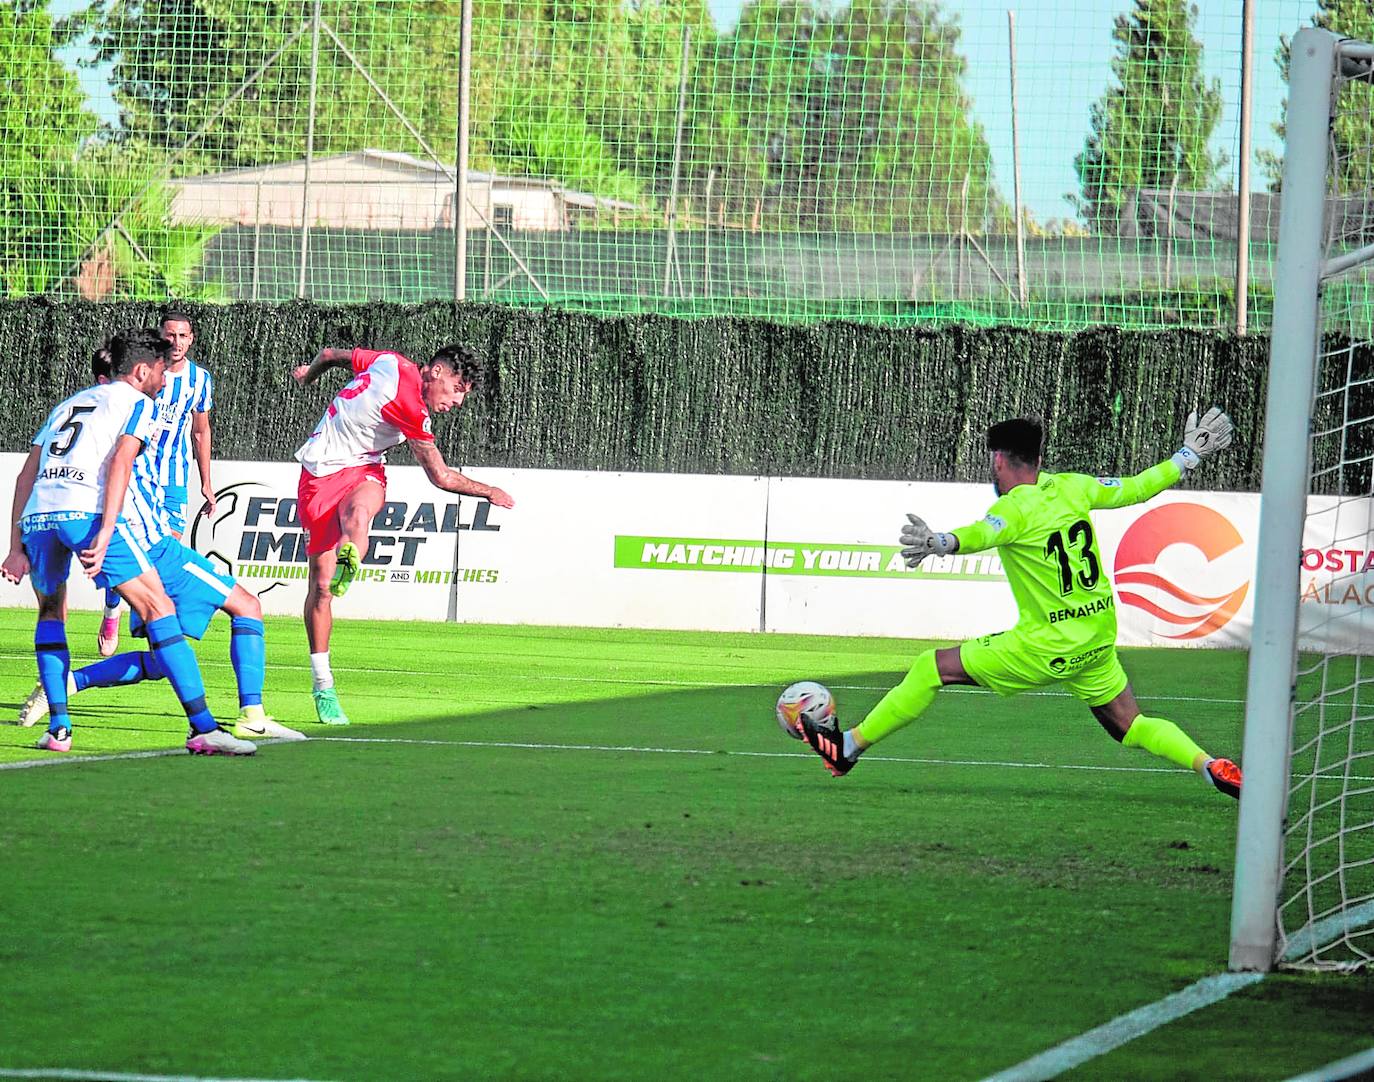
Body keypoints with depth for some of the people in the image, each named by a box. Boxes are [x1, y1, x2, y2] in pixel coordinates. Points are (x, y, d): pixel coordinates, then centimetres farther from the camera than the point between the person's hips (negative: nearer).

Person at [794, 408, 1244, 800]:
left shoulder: (1016, 509, -17)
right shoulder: (1071, 488, 4)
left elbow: (980, 535, -39)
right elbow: (1134, 488, 15)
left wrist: (939, 543, -60)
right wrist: (1187, 456, 31)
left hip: (1051, 645, -7)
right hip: (1100, 636, 7)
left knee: (934, 667, -2)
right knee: (1132, 726, 18)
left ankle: (849, 747, 0)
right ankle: (1208, 764, -3)